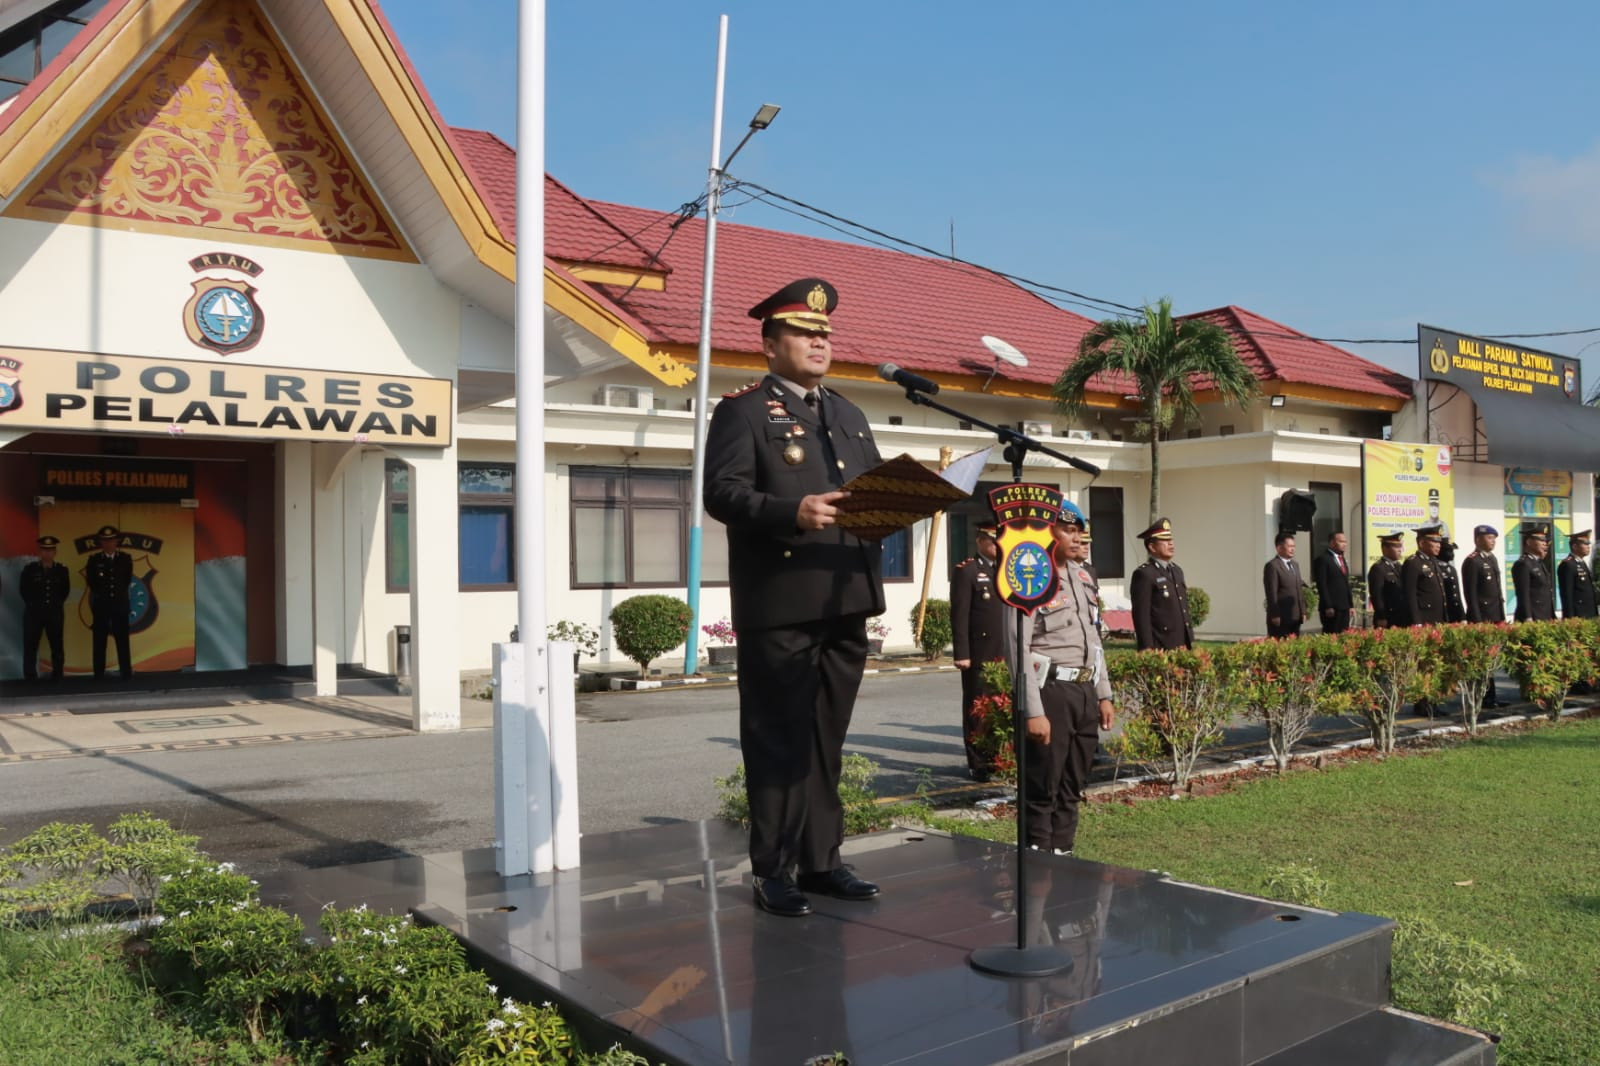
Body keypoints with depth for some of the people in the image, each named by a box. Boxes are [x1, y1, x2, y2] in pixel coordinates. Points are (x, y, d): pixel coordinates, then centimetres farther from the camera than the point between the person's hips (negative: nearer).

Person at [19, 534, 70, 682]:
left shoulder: (62, 570, 6)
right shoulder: (29, 569, 3)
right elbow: (23, 589, 9)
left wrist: (57, 603, 9)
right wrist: (33, 603, 9)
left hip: (55, 612, 1)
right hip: (33, 612, -1)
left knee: (57, 646, 4)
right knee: (30, 646, -1)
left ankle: (57, 675, 12)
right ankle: (30, 676, 4)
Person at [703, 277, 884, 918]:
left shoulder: (849, 416, 22)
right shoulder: (743, 410, 0)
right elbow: (721, 493, -12)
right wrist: (793, 512, -26)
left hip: (845, 603, 6)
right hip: (778, 606, -6)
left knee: (827, 740, 13)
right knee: (779, 740, 1)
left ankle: (821, 860, 23)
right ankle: (773, 871, 11)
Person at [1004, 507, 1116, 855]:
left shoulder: (1081, 576, 14)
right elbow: (1018, 650, -15)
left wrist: (1104, 694, 17)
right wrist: (1033, 711, -19)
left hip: (1085, 690, 8)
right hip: (1051, 691, -8)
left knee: (1072, 787, 15)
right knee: (1043, 790, -1)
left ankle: (1063, 857, 26)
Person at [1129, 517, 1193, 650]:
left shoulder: (1177, 571, 17)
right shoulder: (1144, 574, -10)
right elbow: (1141, 615, -14)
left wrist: (1190, 640, 17)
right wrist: (1148, 651, -17)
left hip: (1183, 646, 8)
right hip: (1160, 648, -8)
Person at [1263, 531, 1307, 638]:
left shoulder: (1294, 565, 18)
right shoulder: (1272, 566, -9)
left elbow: (1300, 590, 20)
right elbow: (1271, 593, -14)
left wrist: (1303, 611, 14)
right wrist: (1275, 616, -17)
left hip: (1295, 617, 8)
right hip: (1280, 618, -8)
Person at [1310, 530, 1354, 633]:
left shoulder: (1342, 559, 20)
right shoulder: (1323, 559, -8)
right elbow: (1322, 585, -13)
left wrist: (1351, 605, 16)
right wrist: (1328, 607, -18)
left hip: (1344, 607, 8)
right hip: (1331, 608, -8)